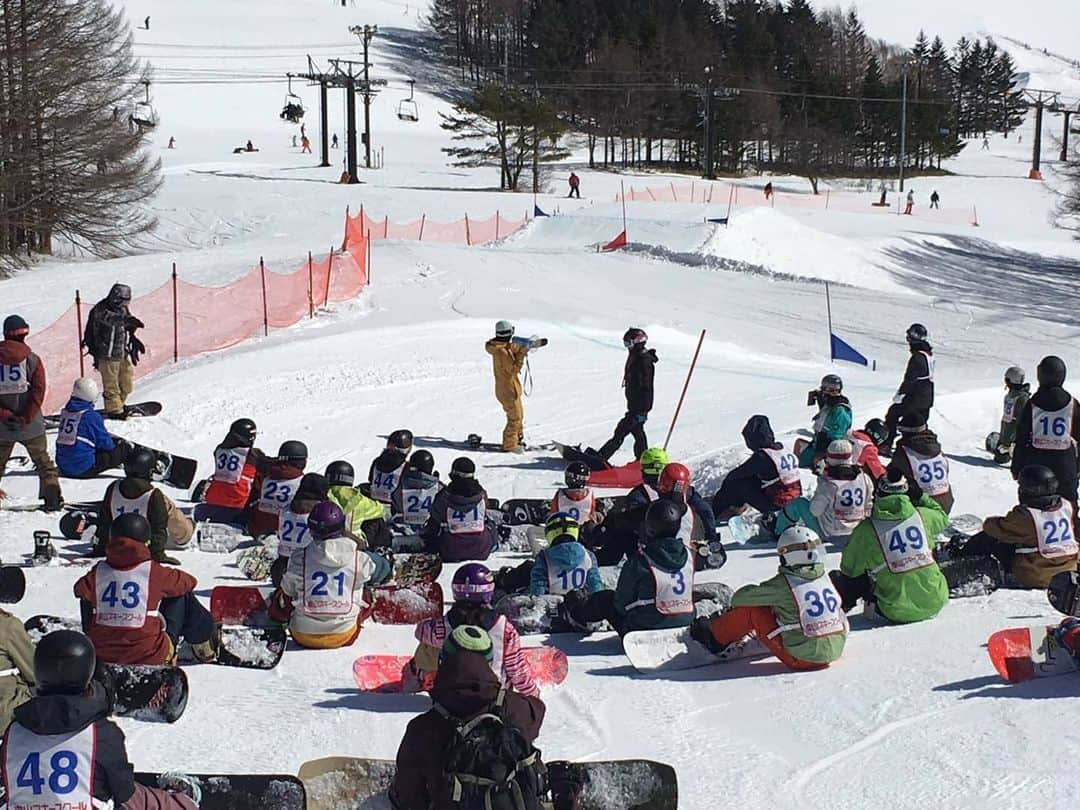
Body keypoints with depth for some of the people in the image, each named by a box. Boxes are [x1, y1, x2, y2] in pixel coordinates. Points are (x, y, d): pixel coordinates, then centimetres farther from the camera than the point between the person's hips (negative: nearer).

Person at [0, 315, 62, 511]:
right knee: (43, 461, 9)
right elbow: (38, 391, -13)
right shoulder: (31, 359, -7)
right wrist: (26, 418, -12)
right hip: (31, 426, -2)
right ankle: (52, 498, 3)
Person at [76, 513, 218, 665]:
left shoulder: (98, 573, -3)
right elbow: (188, 582, 5)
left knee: (88, 598, 29)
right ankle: (204, 644, 27)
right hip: (149, 657, -3)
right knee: (182, 595, 14)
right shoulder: (154, 572, -9)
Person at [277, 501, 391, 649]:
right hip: (344, 637, 0)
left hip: (303, 638, 0)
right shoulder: (359, 558, -10)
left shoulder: (299, 557, -10)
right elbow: (383, 570, 12)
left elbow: (287, 591, 8)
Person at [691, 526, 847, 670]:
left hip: (801, 658, -6)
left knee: (754, 608, 4)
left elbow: (741, 597, -5)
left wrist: (735, 602, 22)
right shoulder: (825, 578, 4)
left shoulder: (783, 584, -14)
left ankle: (715, 637, 26)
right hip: (835, 651, 6)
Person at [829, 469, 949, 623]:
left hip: (897, 612, -2)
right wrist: (920, 497, 27)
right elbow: (943, 517, 21)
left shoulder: (866, 530, -10)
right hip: (935, 604, 2)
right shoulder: (922, 516, -4)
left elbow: (849, 568, 3)